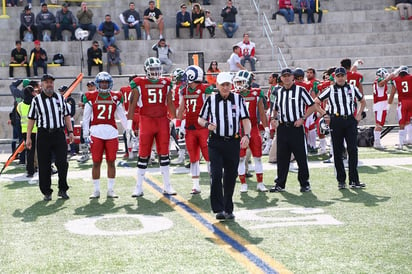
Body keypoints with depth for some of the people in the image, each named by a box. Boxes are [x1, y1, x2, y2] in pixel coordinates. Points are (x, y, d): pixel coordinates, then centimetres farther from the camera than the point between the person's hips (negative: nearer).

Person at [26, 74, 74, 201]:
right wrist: (28, 137, -2)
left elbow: (66, 116, 15)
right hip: (43, 135, -2)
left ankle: (62, 189, 10)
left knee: (62, 162, -4)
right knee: (44, 165, 2)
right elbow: (31, 119, 2)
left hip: (59, 134, 2)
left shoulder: (60, 98, 11)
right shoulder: (36, 100, 2)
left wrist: (70, 131, 6)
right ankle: (46, 192, 12)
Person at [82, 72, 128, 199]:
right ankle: (96, 190, 11)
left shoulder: (116, 97, 8)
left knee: (111, 162, 4)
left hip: (111, 132, 1)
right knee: (96, 162, 3)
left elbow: (121, 116, 14)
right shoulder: (91, 97, 3)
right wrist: (85, 134, 1)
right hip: (96, 132, -1)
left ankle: (110, 190, 13)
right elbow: (86, 117, 5)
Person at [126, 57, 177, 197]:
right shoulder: (139, 84, -1)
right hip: (146, 122, -2)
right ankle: (138, 187, 9)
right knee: (143, 155, 1)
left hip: (162, 122, 3)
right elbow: (132, 105, 0)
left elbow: (170, 104, 15)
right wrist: (129, 126, -4)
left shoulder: (166, 84, 9)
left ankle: (167, 186, 13)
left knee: (164, 154, 5)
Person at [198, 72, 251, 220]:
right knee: (216, 175, -12)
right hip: (215, 142, -1)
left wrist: (246, 135, -13)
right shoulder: (211, 100, 3)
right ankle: (218, 209, -8)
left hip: (233, 142, 1)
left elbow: (245, 119, 3)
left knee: (230, 177, 7)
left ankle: (228, 209, 18)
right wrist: (207, 125, -12)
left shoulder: (238, 99, 5)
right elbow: (200, 119, 11)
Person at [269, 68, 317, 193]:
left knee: (301, 157, 0)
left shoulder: (300, 90, 0)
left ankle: (305, 184, 9)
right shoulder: (279, 92, 14)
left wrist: (302, 118, -10)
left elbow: (312, 106, 0)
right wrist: (273, 118, 6)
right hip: (282, 128, 4)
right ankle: (280, 184, 13)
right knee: (281, 157, 6)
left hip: (296, 127, -4)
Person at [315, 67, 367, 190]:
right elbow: (316, 102, 7)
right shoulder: (330, 90, 3)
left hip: (350, 121, 1)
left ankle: (354, 180, -2)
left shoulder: (352, 88, 10)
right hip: (336, 122, -1)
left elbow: (363, 101, 24)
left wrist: (359, 114, 12)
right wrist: (324, 114, -1)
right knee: (337, 152, 3)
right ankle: (341, 180, 11)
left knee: (353, 150, -5)